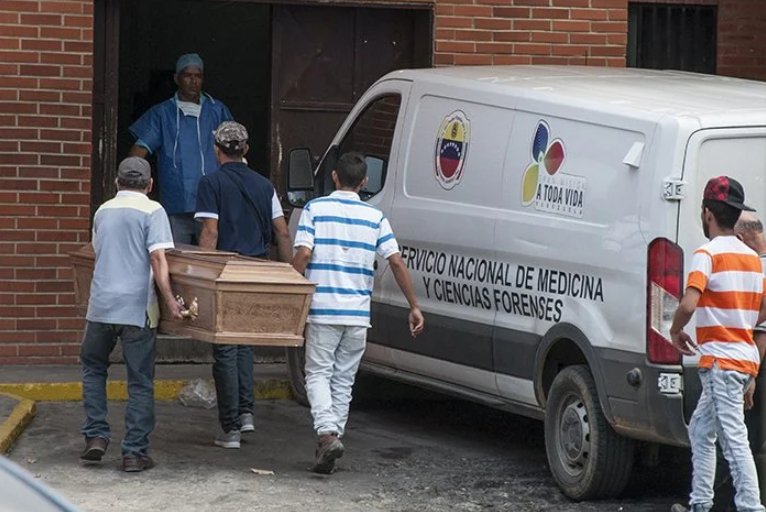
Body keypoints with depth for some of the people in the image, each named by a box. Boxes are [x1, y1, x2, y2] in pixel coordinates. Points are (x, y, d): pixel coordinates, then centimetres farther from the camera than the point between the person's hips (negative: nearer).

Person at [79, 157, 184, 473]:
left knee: (93, 369, 22)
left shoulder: (103, 211, 14)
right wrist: (169, 299, -12)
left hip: (100, 305, 4)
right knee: (140, 382, 3)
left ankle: (96, 436, 12)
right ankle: (135, 452, 2)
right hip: (137, 308, -4)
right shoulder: (151, 211, -2)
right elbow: (157, 258, -13)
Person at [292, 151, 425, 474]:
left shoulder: (315, 209, -1)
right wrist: (414, 307, 5)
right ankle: (333, 438, 15)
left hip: (322, 310, -2)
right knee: (344, 380, 13)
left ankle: (327, 433, -18)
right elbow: (396, 262, 0)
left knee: (318, 374, 3)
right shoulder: (374, 217, 6)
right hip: (358, 314, 2)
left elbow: (303, 255, -11)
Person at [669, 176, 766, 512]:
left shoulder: (707, 255, -12)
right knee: (700, 429, 20)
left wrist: (675, 332, -7)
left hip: (721, 360, -9)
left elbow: (688, 304, -25)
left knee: (734, 439, -12)